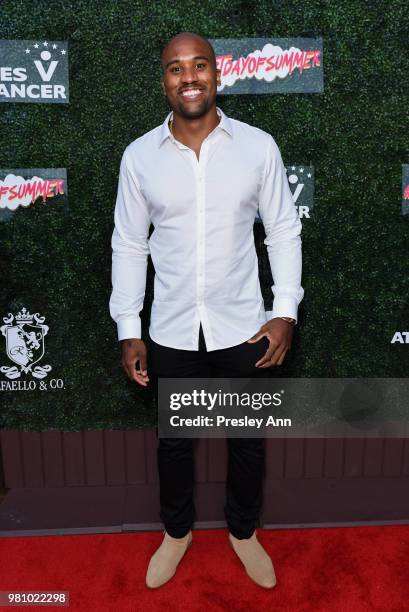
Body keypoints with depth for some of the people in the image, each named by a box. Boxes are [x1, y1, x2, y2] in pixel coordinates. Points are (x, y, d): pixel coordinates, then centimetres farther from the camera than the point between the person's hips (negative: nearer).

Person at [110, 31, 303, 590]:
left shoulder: (258, 146, -5)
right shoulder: (139, 156, -4)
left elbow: (284, 232, 1)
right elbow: (129, 245, 1)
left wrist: (286, 311, -7)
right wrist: (128, 330, -1)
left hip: (243, 328, 0)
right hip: (171, 332, 1)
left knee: (248, 440, 17)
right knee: (174, 441, 18)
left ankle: (244, 531, 45)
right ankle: (177, 531, 46)